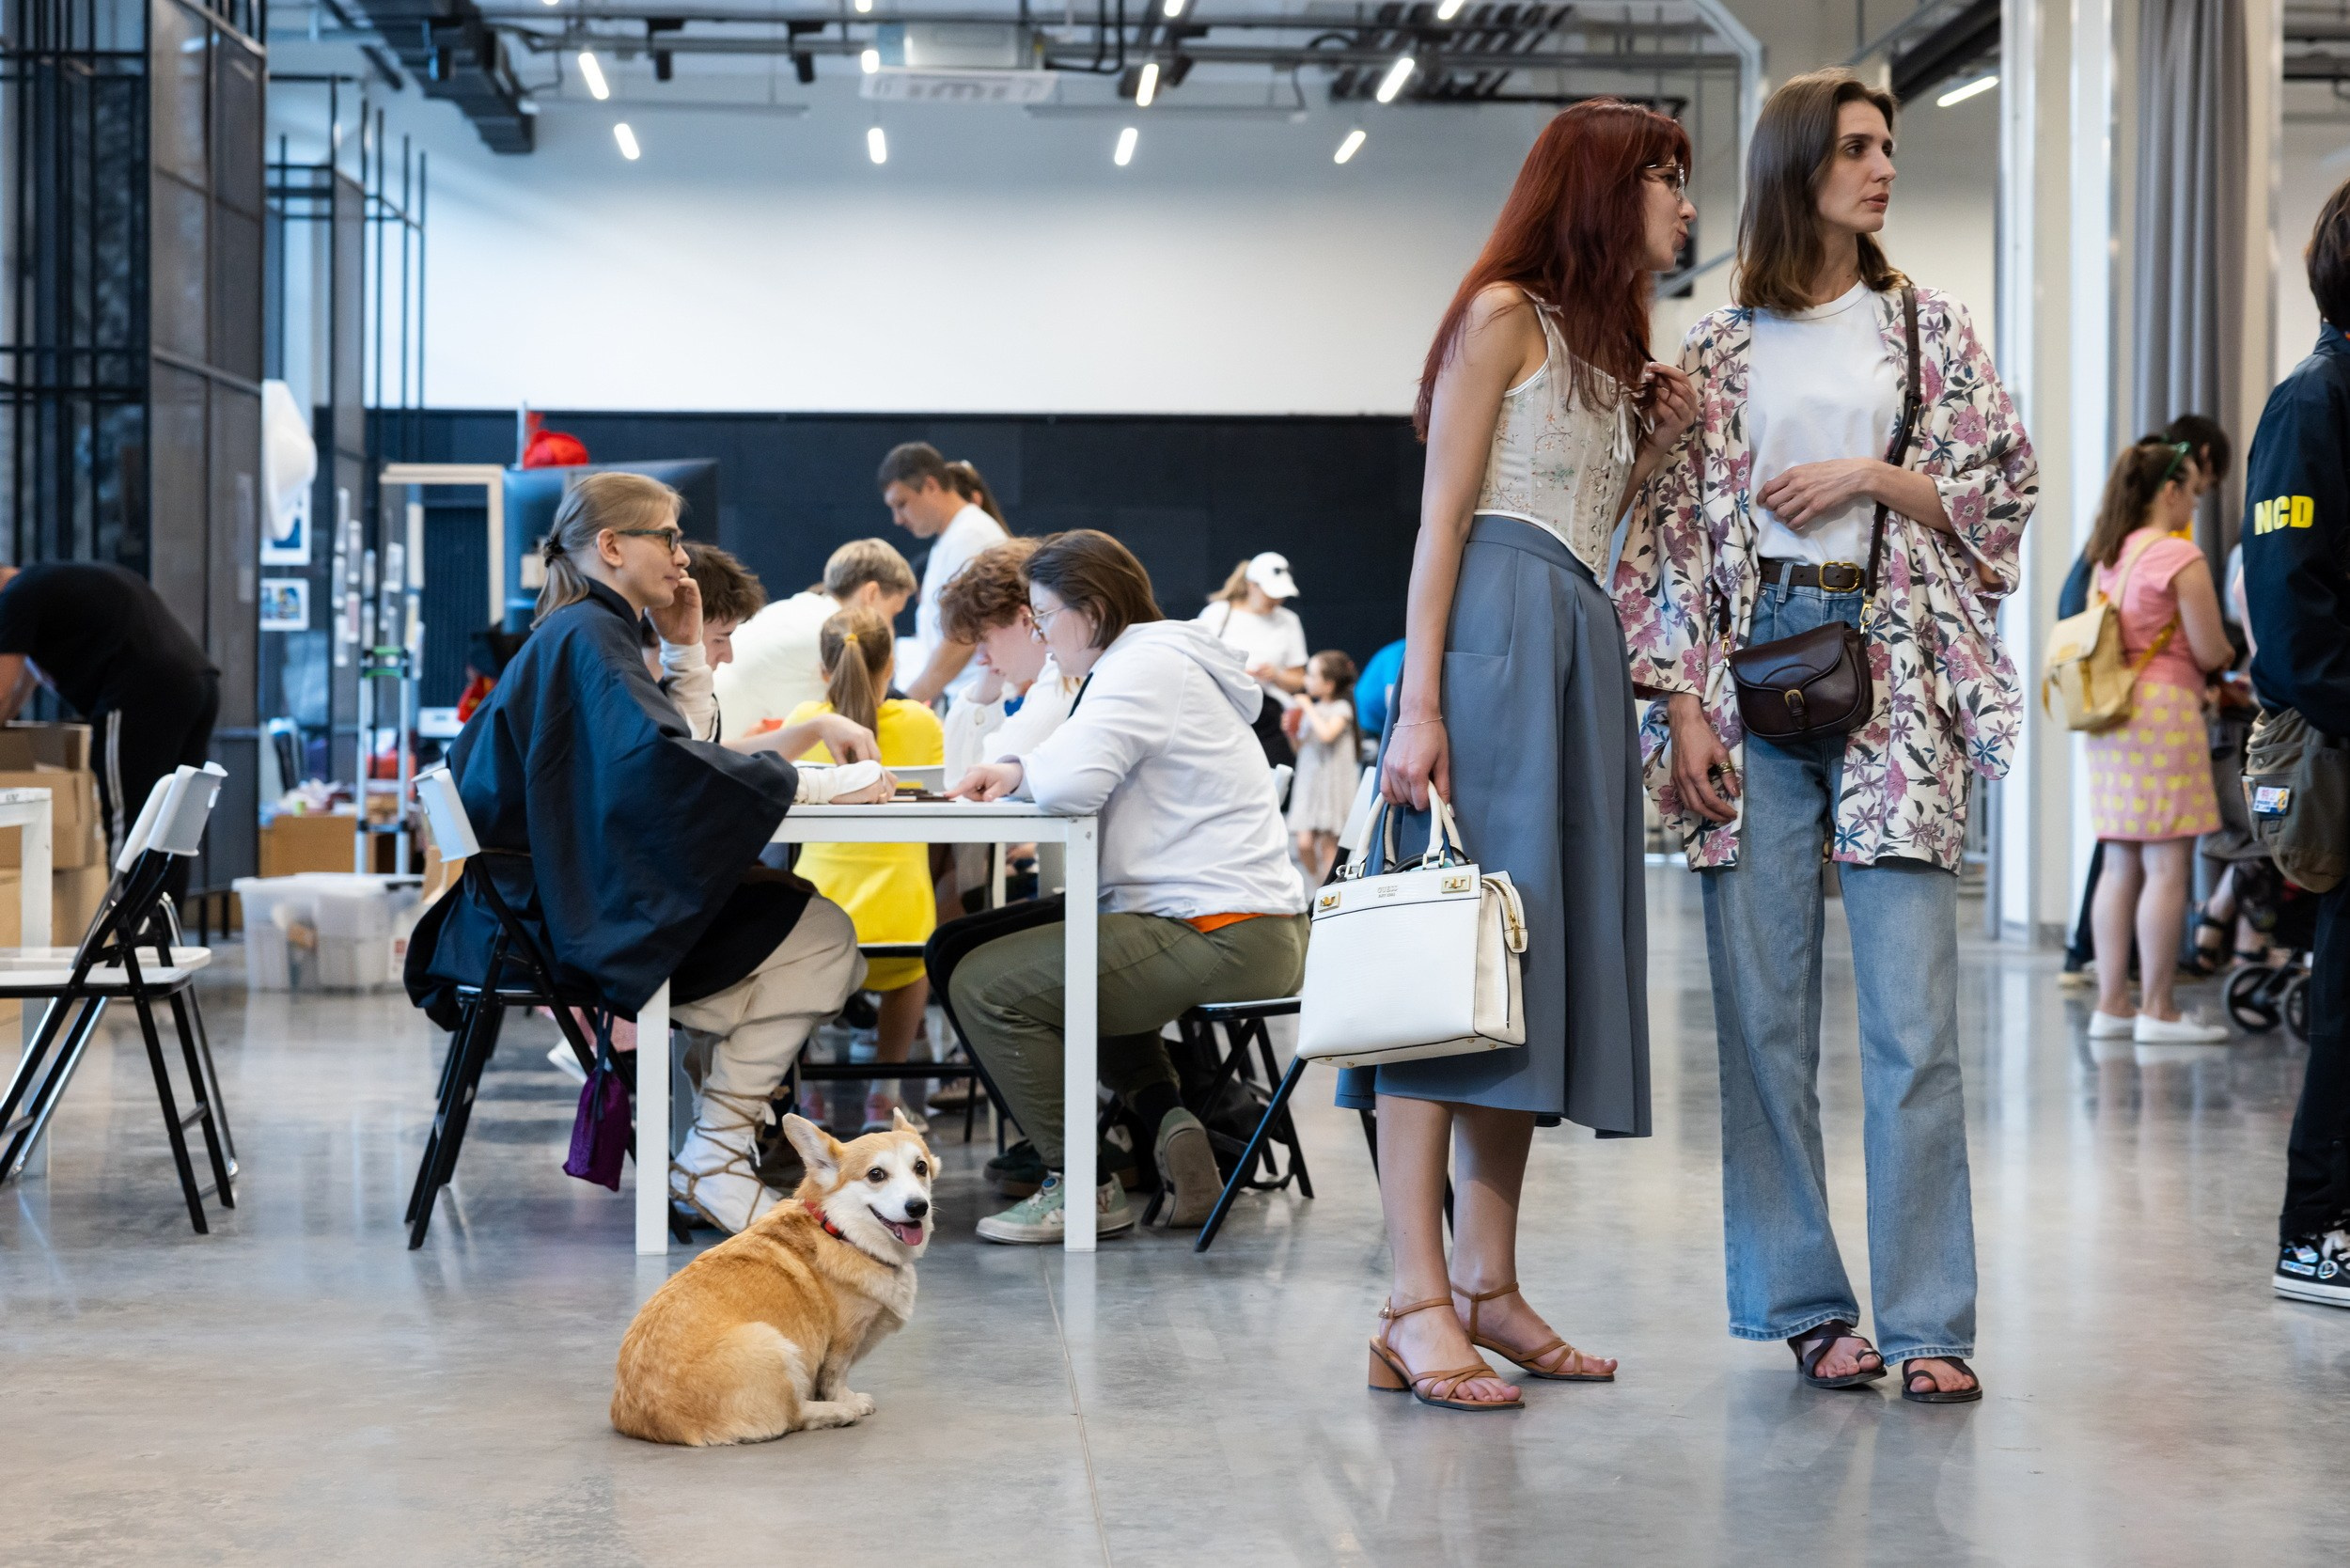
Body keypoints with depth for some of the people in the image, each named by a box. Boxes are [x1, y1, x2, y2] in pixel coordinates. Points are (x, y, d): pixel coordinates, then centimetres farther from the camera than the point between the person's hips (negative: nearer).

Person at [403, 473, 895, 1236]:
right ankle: (711, 1159, -12)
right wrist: (816, 783, -25)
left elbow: (689, 754, 23)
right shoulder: (588, 636, -13)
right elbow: (660, 759, -30)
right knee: (821, 937, -15)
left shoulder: (585, 633, 18)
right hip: (554, 911, -11)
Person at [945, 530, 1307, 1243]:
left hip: (1221, 938, -11)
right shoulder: (1154, 660, 22)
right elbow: (1075, 774, 25)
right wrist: (1011, 771, 4)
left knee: (985, 985, -9)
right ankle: (1169, 1119, 16)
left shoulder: (1145, 667, -12)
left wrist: (1024, 767, -3)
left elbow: (1069, 783, -25)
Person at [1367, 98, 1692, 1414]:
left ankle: (1488, 1282, 8)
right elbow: (1442, 516, -9)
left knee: (1541, 956, 5)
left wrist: (1653, 452, 9)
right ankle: (1419, 1300, -15)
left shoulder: (1611, 347, 25)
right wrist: (1419, 702, -18)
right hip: (1492, 632, -9)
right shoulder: (1506, 315, -1)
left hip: (1584, 651, 9)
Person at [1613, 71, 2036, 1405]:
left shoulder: (1931, 328, 11)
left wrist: (1877, 476, -5)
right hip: (1751, 668, 1)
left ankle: (1928, 1320, -3)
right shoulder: (1717, 352, 10)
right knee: (1763, 1009, 1)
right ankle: (1804, 1304, 10)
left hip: (1894, 668, 0)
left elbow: (2010, 489, 9)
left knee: (1912, 1010, -7)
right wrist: (1682, 704, -2)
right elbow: (1671, 533, 6)